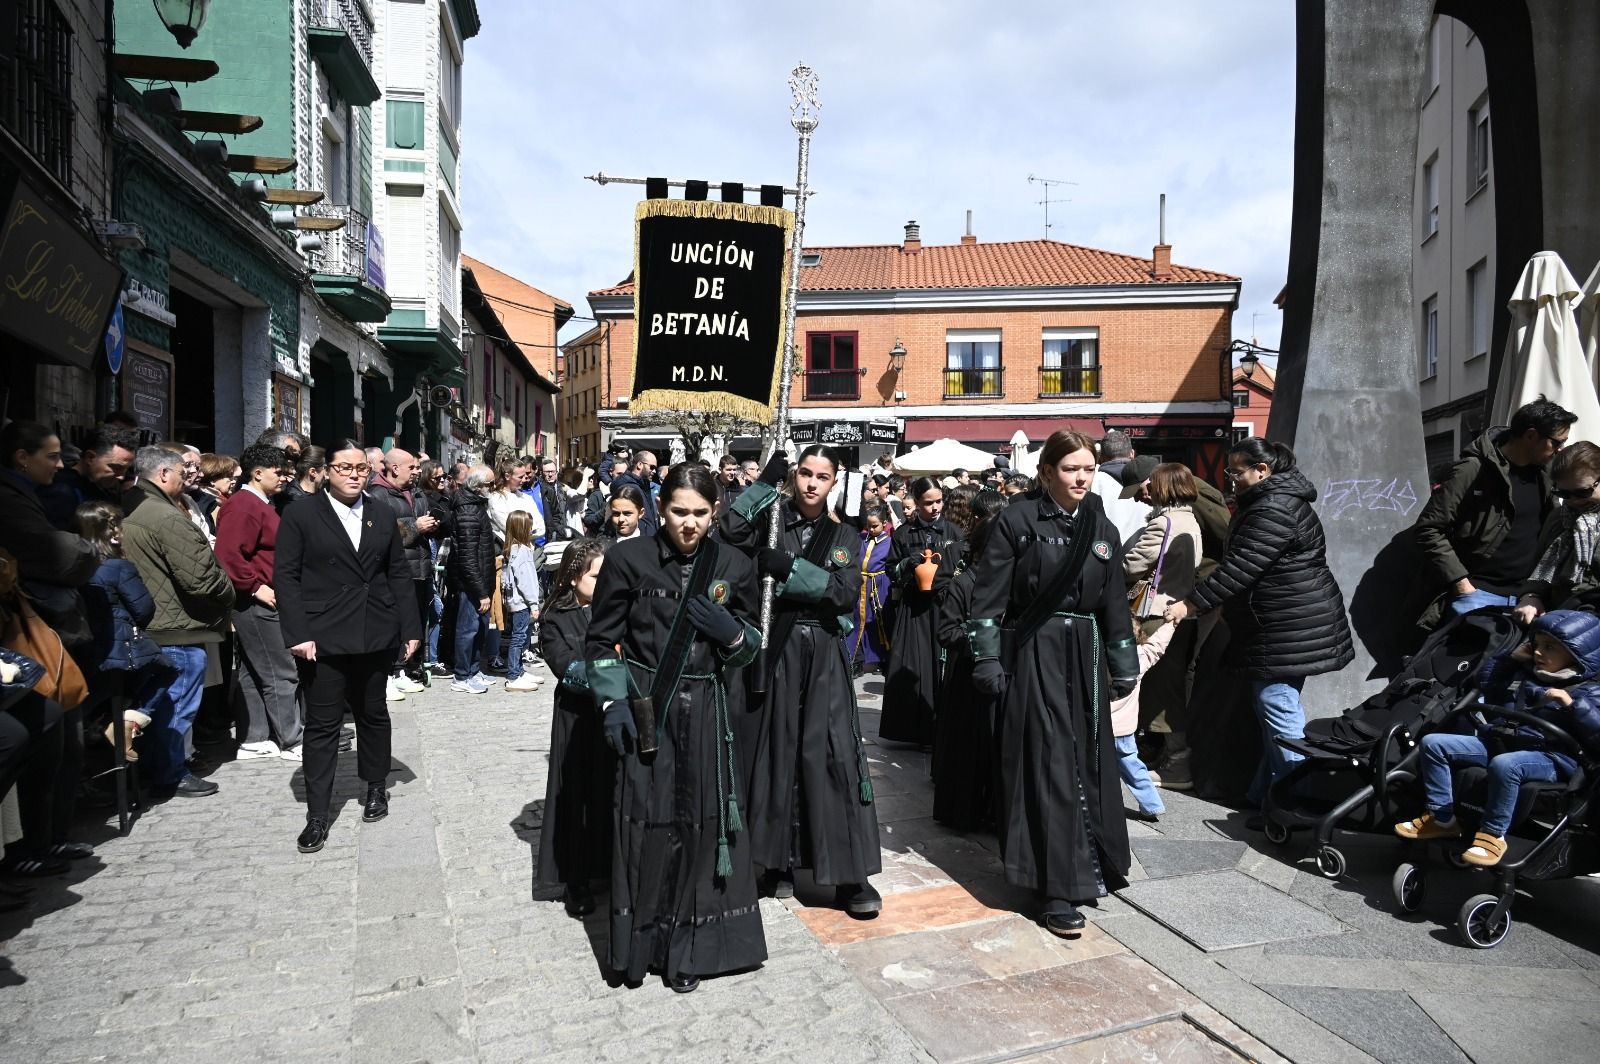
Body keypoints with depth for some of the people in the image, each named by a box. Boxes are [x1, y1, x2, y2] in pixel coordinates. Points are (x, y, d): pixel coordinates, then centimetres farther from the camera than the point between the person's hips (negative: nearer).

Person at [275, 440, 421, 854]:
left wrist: (410, 627, 5)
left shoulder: (383, 517, 10)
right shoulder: (300, 516, -1)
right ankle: (317, 815, 11)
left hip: (375, 637, 3)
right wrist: (298, 633, -14)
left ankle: (376, 787, 34)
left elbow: (399, 575, 10)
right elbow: (285, 576, -5)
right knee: (322, 724, 2)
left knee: (373, 714, 16)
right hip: (323, 640, -3)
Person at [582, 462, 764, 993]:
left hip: (707, 714, 2)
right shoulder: (629, 559, -4)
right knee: (644, 823, 0)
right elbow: (601, 640, 3)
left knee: (700, 824, 4)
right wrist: (612, 703, -6)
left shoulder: (733, 566, 2)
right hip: (645, 710, -2)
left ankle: (686, 947, 22)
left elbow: (749, 648, 10)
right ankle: (637, 944, 21)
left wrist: (730, 630, -12)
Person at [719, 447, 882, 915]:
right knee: (779, 748, 5)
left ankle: (849, 874, 3)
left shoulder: (844, 536, 10)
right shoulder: (770, 521, 4)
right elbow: (728, 532, -16)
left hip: (824, 652, 1)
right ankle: (779, 860, 20)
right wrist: (765, 482, -16)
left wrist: (790, 568, -17)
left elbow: (846, 592, -6)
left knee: (834, 752, -3)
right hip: (777, 647, -1)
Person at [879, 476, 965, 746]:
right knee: (912, 669, -2)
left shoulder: (953, 532, 8)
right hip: (913, 609, 0)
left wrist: (952, 586, -7)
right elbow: (892, 572, 8)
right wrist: (908, 564, -10)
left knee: (945, 668, -3)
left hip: (946, 608, 0)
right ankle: (915, 728, 8)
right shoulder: (903, 534, 5)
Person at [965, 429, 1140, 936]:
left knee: (1089, 758, 11)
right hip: (1032, 652, -5)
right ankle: (1057, 888, 3)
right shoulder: (1018, 519, -7)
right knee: (1048, 761, -5)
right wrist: (987, 659, -13)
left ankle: (1090, 865, 30)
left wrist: (1124, 666, 13)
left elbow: (1115, 602, 13)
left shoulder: (1101, 527, 9)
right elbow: (989, 593, -9)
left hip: (1085, 652, 5)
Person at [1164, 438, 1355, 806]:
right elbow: (1239, 562, 20)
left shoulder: (1273, 511, -20)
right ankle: (1267, 793, 23)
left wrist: (1189, 604, -19)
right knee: (1272, 709, 15)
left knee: (1278, 709, -6)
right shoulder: (1275, 499, 15)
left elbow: (1237, 570, -23)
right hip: (1281, 627, 11)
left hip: (1288, 630, -11)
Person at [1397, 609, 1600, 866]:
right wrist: (1511, 658, 21)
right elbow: (1485, 680, 32)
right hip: (1499, 743, 7)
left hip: (1549, 758, -7)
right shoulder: (1523, 675, 22)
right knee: (1433, 743, -7)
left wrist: (1571, 704, -24)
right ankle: (1442, 819, -5)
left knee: (1503, 765, -42)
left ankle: (1493, 835, -24)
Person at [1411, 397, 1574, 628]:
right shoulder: (1473, 471, -10)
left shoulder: (1542, 477, 12)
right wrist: (1461, 582, -15)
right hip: (1476, 594, -6)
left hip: (1525, 597, 6)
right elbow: (1427, 530, -12)